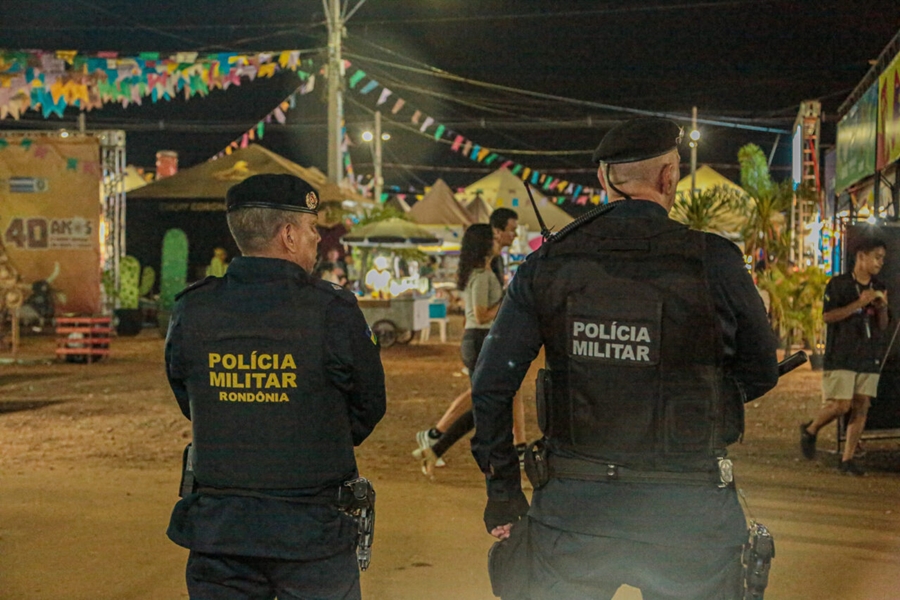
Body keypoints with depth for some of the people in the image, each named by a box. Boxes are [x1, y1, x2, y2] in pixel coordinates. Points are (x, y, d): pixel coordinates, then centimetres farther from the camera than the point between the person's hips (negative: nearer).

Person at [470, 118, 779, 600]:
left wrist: (502, 488, 11)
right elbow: (760, 374, 5)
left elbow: (490, 386, 0)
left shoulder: (548, 263, -2)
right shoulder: (713, 262, -8)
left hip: (573, 504, 2)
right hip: (688, 510, -1)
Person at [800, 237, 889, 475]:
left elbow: (883, 326, 15)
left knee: (861, 407, -1)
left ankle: (848, 458, 6)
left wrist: (882, 308, -6)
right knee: (840, 405, -12)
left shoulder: (879, 288, 14)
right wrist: (859, 303, -17)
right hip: (841, 355, -5)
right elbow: (828, 316, -12)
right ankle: (810, 430, 16)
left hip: (869, 357, 5)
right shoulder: (838, 284, -3)